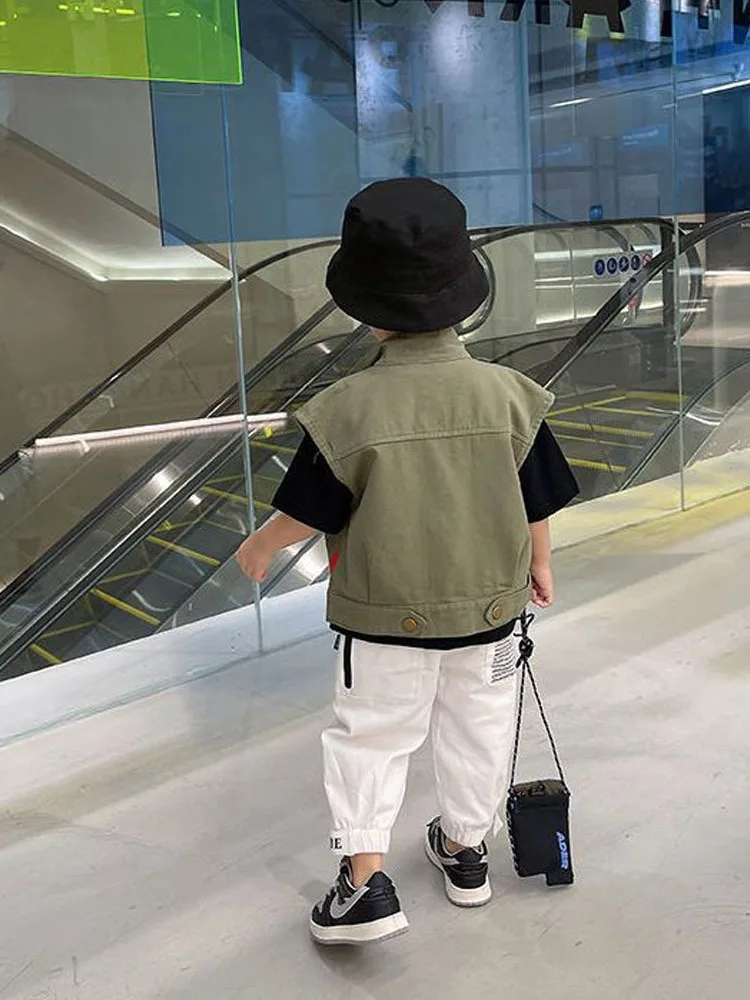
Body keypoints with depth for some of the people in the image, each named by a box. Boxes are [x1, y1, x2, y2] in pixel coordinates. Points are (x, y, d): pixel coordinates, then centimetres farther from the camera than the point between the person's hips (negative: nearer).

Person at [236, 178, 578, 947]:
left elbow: (307, 511, -11)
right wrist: (538, 565, 16)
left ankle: (365, 881, 11)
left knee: (369, 736, 14)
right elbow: (537, 502, -3)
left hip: (382, 613, -3)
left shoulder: (348, 409, -20)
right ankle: (466, 850, 40)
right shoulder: (507, 394, -12)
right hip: (488, 603, 3)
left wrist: (260, 547, 9)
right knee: (476, 727, 22)